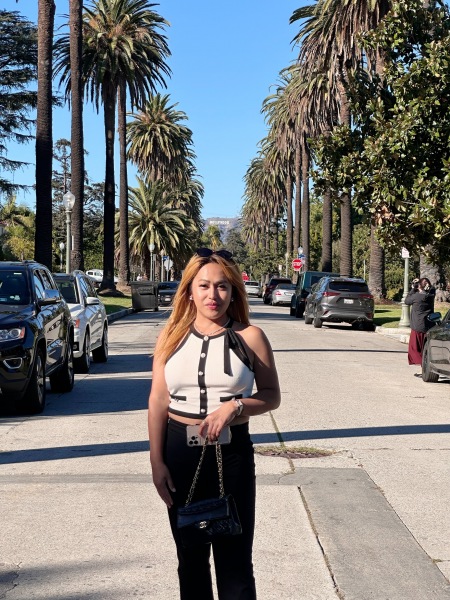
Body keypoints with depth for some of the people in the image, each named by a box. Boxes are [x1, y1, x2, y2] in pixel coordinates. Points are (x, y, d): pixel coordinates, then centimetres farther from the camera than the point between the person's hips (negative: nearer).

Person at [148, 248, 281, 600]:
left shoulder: (249, 337, -4)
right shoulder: (172, 336, 2)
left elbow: (272, 396, 2)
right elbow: (158, 400, 2)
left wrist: (235, 405, -17)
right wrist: (157, 461, -3)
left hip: (232, 451, -2)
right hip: (179, 451, 3)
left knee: (234, 557, 1)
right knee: (190, 555, 15)